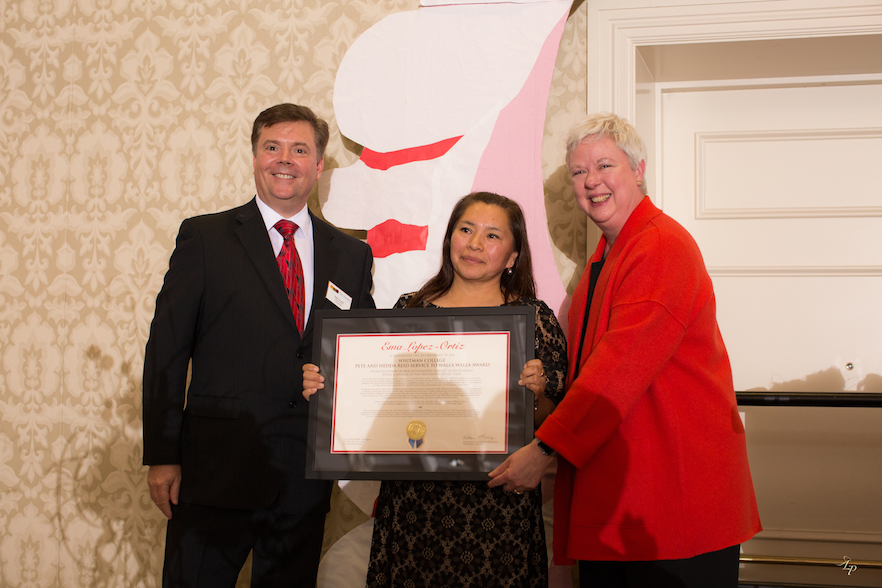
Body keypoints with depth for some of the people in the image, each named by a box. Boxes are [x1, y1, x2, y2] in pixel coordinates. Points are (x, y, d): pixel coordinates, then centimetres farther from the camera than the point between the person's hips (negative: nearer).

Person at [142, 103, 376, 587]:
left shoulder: (351, 255, 11)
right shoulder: (204, 237, 2)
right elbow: (167, 348, -2)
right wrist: (161, 455, -6)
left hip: (306, 475, 3)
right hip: (217, 468, -3)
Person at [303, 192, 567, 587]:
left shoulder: (534, 317, 3)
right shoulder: (409, 309, 8)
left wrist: (536, 393, -19)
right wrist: (323, 387, -4)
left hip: (498, 506, -2)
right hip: (411, 502, 2)